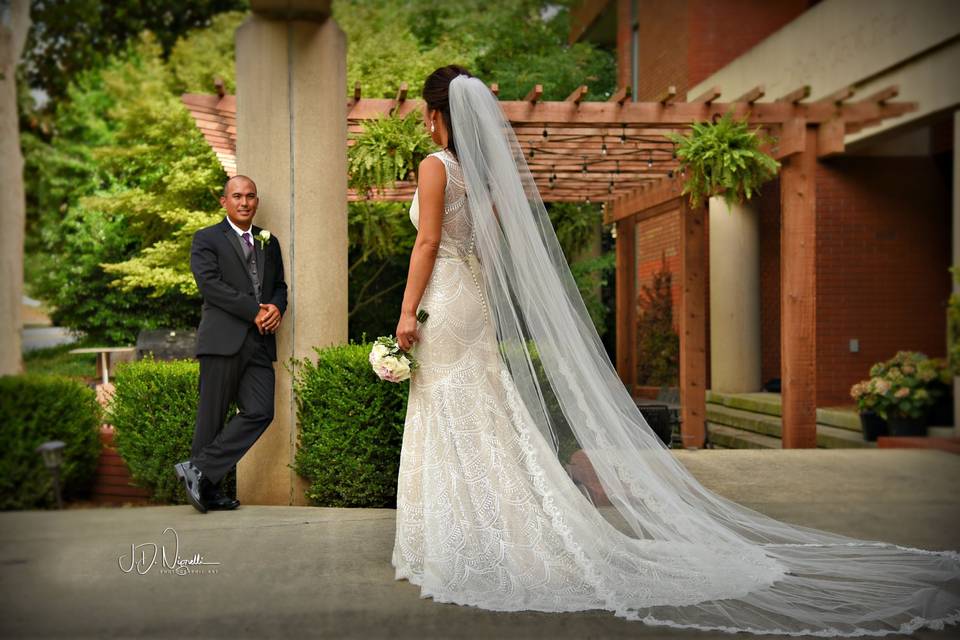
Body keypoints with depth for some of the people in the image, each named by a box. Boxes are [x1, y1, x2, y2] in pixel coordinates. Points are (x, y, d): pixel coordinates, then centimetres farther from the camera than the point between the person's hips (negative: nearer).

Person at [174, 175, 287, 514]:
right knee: (212, 416, -1)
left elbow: (280, 286, 23)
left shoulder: (269, 242, 21)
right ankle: (208, 489, 8)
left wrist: (277, 308, -1)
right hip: (223, 340, -5)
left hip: (260, 342, 5)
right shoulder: (206, 239, 4)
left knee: (260, 412, -6)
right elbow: (210, 284, -9)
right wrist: (255, 311, -14)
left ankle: (199, 471, 1)